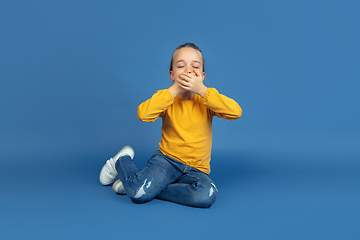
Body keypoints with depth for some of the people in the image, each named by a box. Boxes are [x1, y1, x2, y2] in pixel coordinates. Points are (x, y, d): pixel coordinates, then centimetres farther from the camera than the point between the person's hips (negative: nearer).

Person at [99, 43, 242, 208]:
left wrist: (201, 89, -22)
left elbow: (236, 112, -19)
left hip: (196, 170, 2)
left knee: (206, 195, -31)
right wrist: (175, 89, -20)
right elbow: (143, 114, -20)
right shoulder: (167, 97, 1)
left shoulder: (206, 100, 1)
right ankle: (122, 161, 9)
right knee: (138, 191, -27)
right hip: (166, 159, -1)